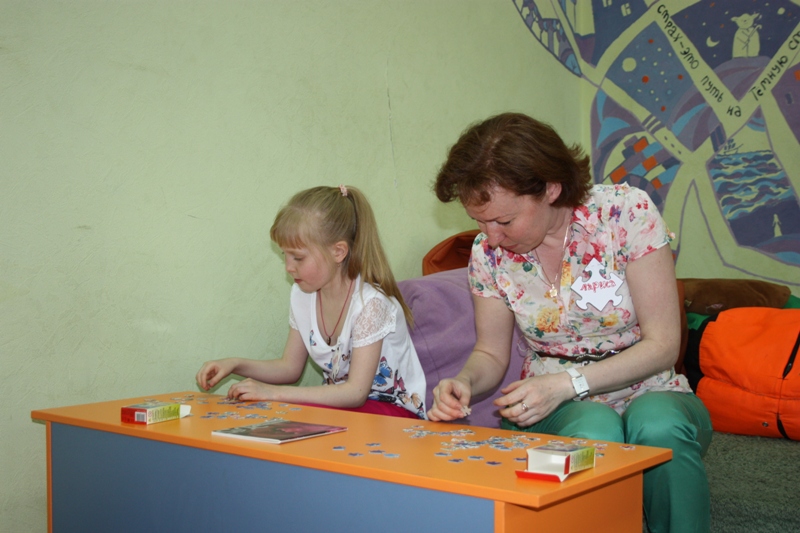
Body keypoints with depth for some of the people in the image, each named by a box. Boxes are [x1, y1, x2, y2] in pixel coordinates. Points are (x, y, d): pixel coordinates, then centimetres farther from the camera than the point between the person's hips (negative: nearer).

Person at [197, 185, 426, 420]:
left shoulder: (370, 302, -23)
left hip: (394, 410, -6)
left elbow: (355, 393, -26)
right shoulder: (302, 295, 1)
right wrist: (236, 364, -5)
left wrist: (275, 393, -27)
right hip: (342, 402, 6)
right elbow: (290, 367, 12)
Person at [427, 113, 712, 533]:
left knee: (658, 428, -36)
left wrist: (566, 383, -23)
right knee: (594, 432, -34)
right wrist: (464, 382, -15)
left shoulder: (627, 212, -14)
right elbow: (491, 353, 9)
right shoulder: (489, 250, -3)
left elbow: (662, 345, -13)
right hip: (555, 409, 1)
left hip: (647, 393, -1)